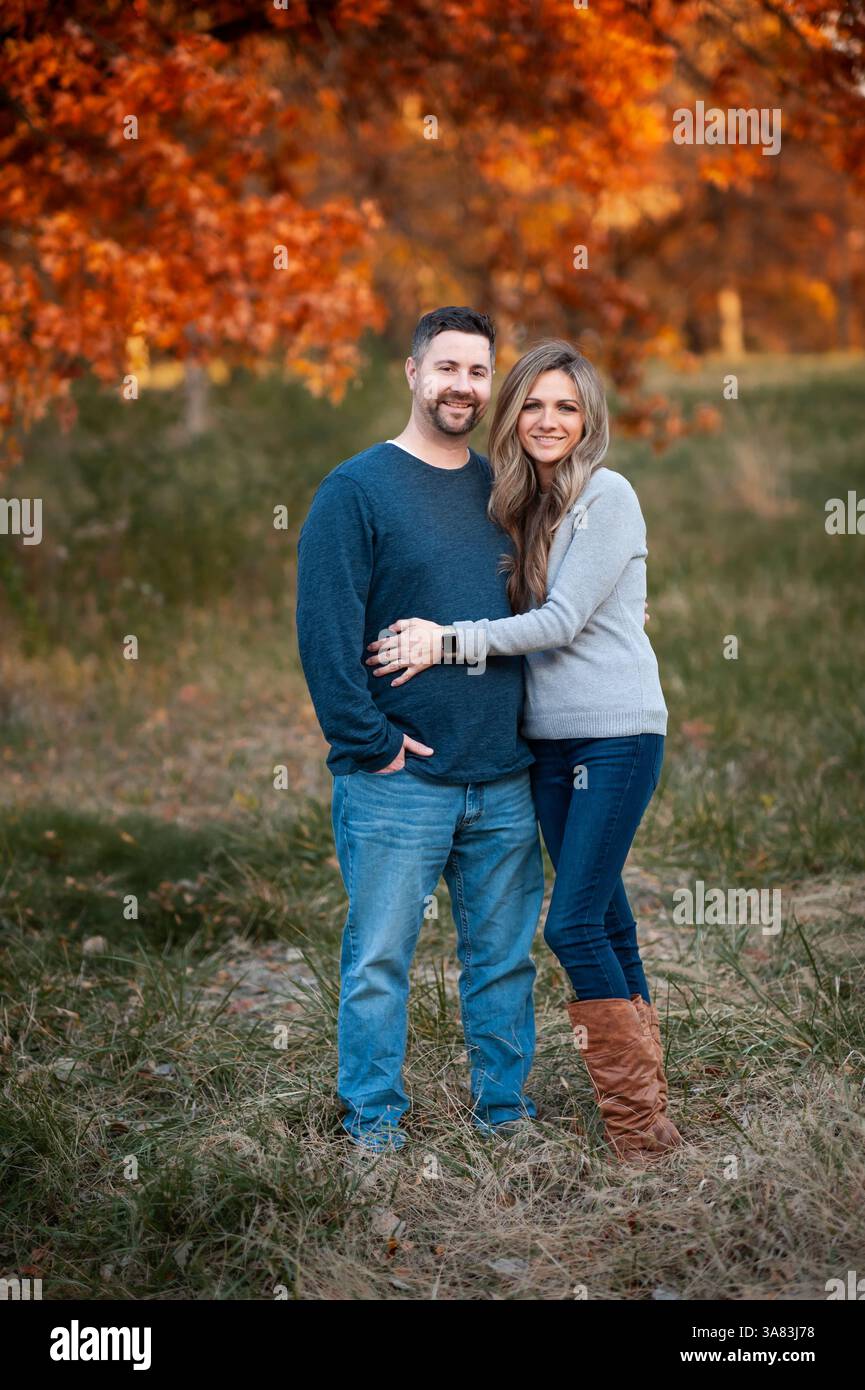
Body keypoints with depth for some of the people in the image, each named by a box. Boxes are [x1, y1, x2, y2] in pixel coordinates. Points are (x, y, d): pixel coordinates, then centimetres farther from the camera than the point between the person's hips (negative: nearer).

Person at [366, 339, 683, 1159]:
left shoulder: (608, 497, -9)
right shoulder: (522, 505, 13)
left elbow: (562, 621, -16)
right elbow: (526, 621, 13)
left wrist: (449, 642, -16)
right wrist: (440, 637, -1)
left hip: (616, 736, -7)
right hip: (549, 739, 7)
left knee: (575, 924, -11)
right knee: (606, 921, 9)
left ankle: (640, 1122, -1)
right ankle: (645, 1109, 17)